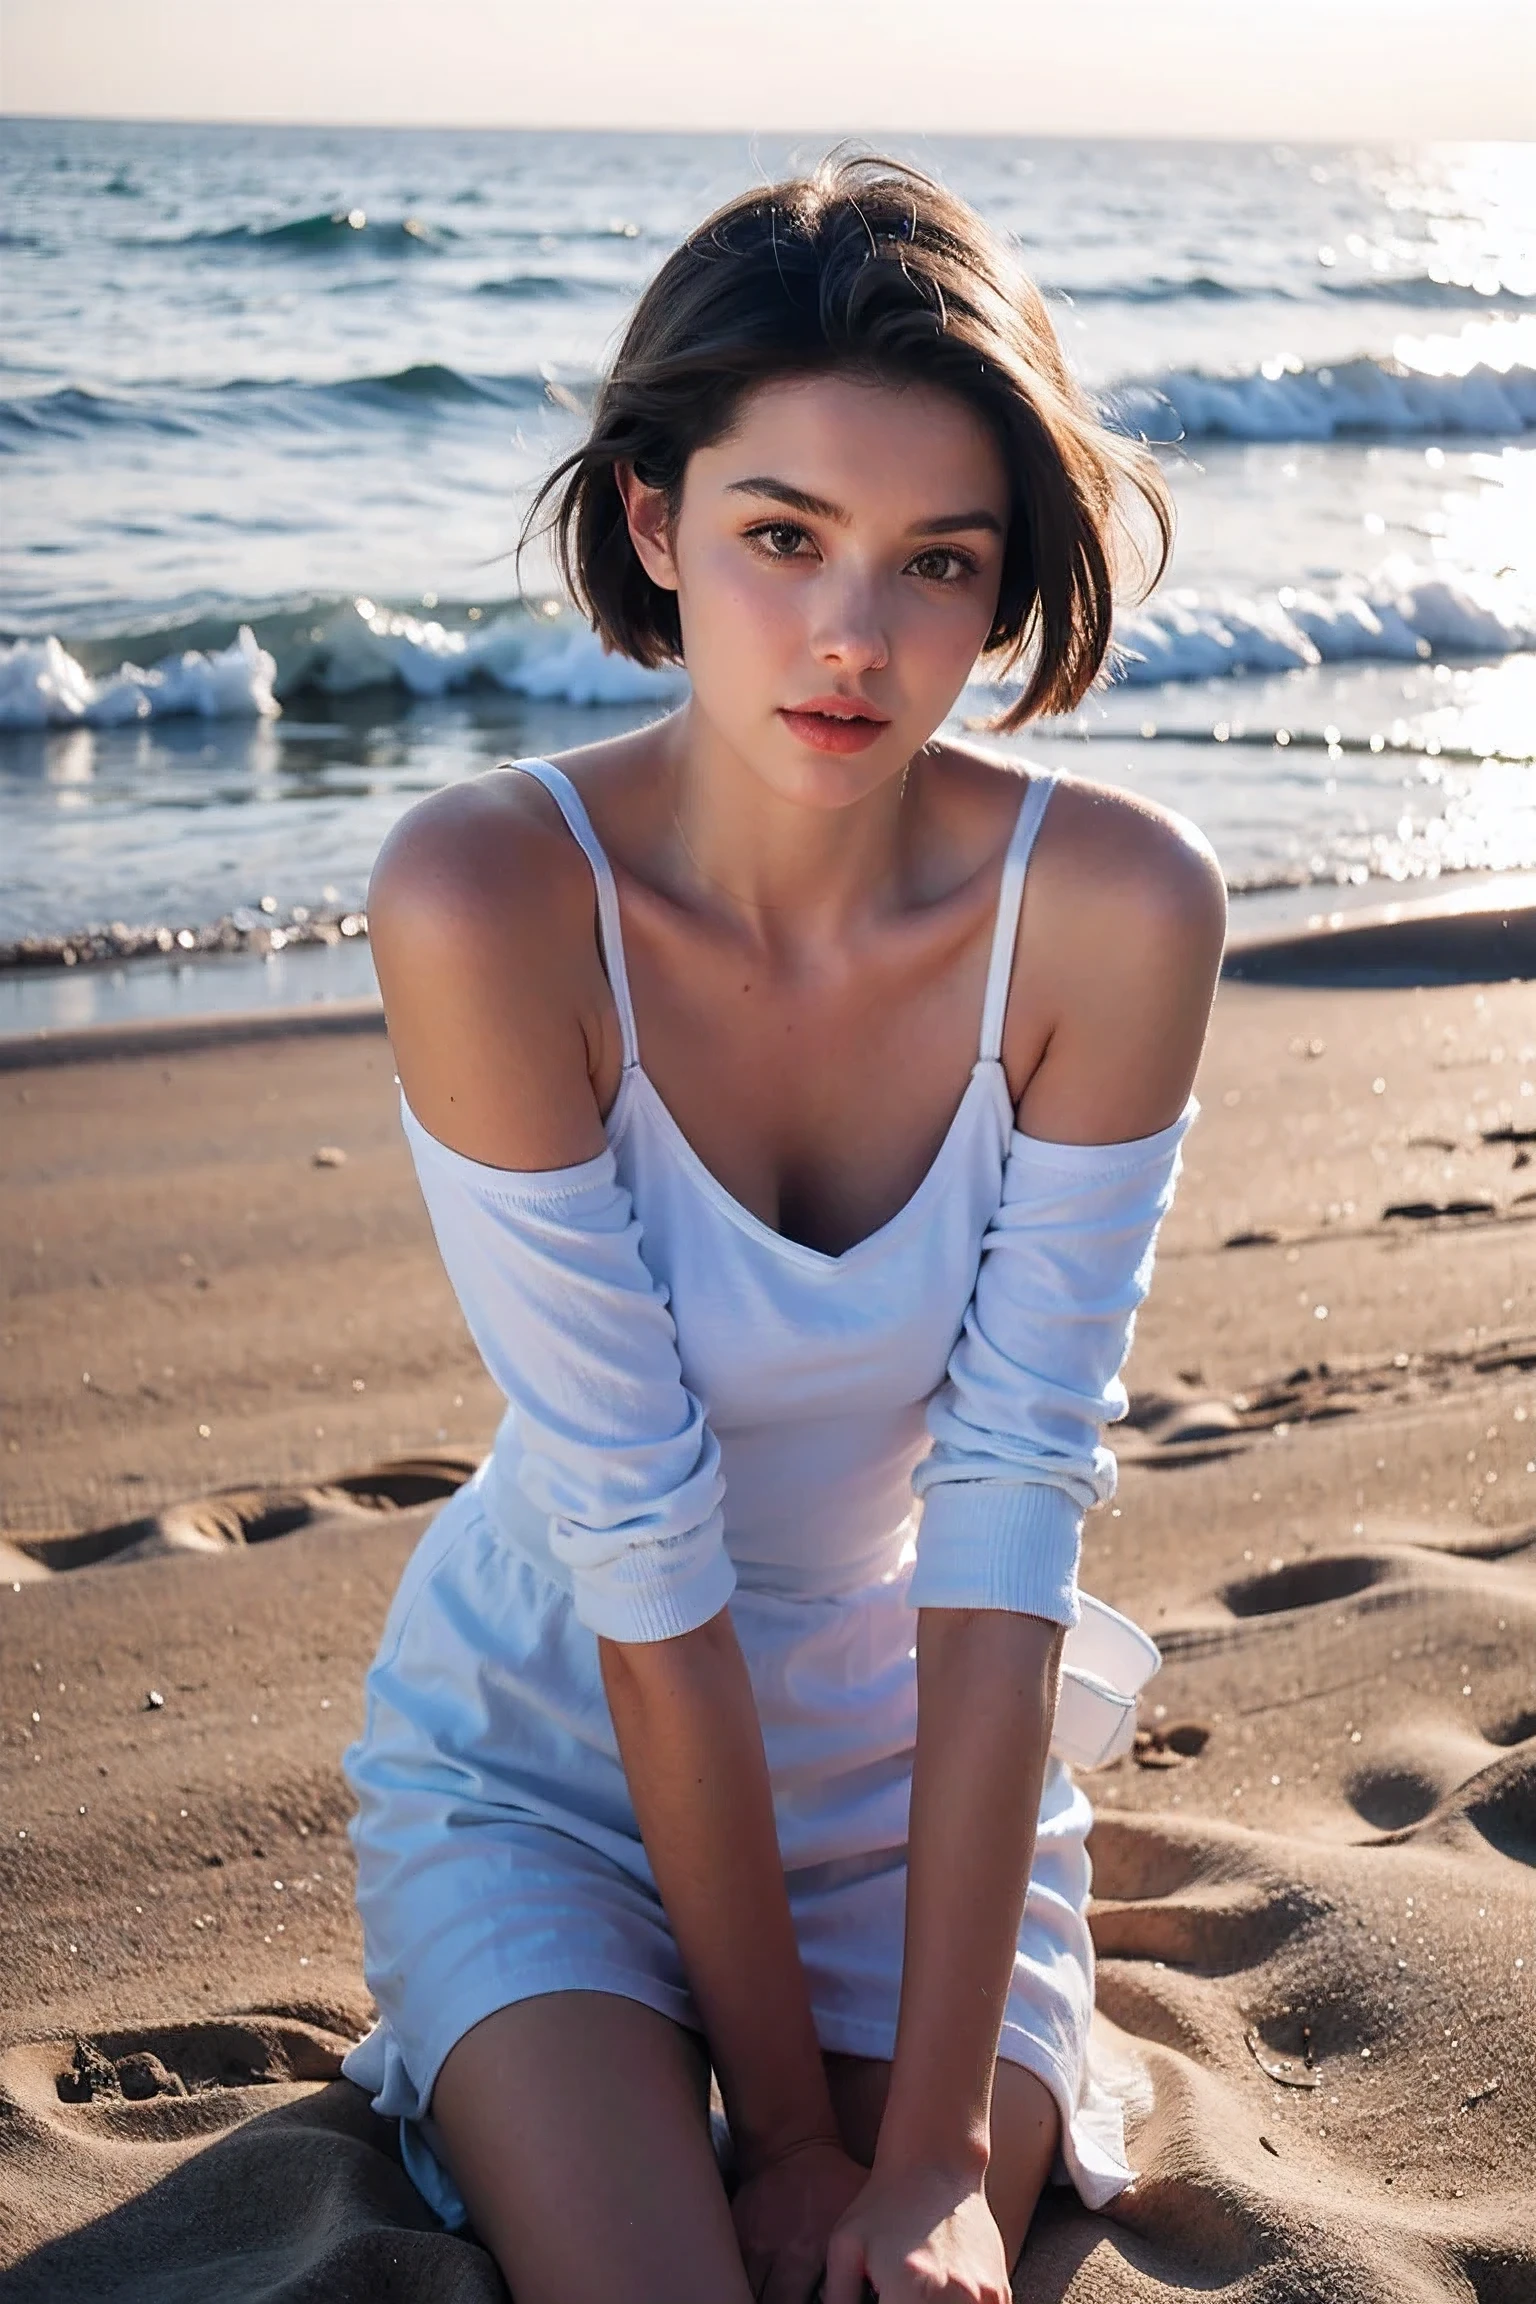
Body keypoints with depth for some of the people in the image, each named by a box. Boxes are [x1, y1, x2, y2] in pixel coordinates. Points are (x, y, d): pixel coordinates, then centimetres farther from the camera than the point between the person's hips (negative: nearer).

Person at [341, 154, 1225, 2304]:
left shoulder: (1117, 906, -20)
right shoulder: (489, 895, -25)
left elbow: (1012, 1518, -19)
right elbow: (642, 1553, -23)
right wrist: (789, 2122, -17)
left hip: (919, 1761, 2)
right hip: (545, 1757, -1)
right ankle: (541, 2098, 11)